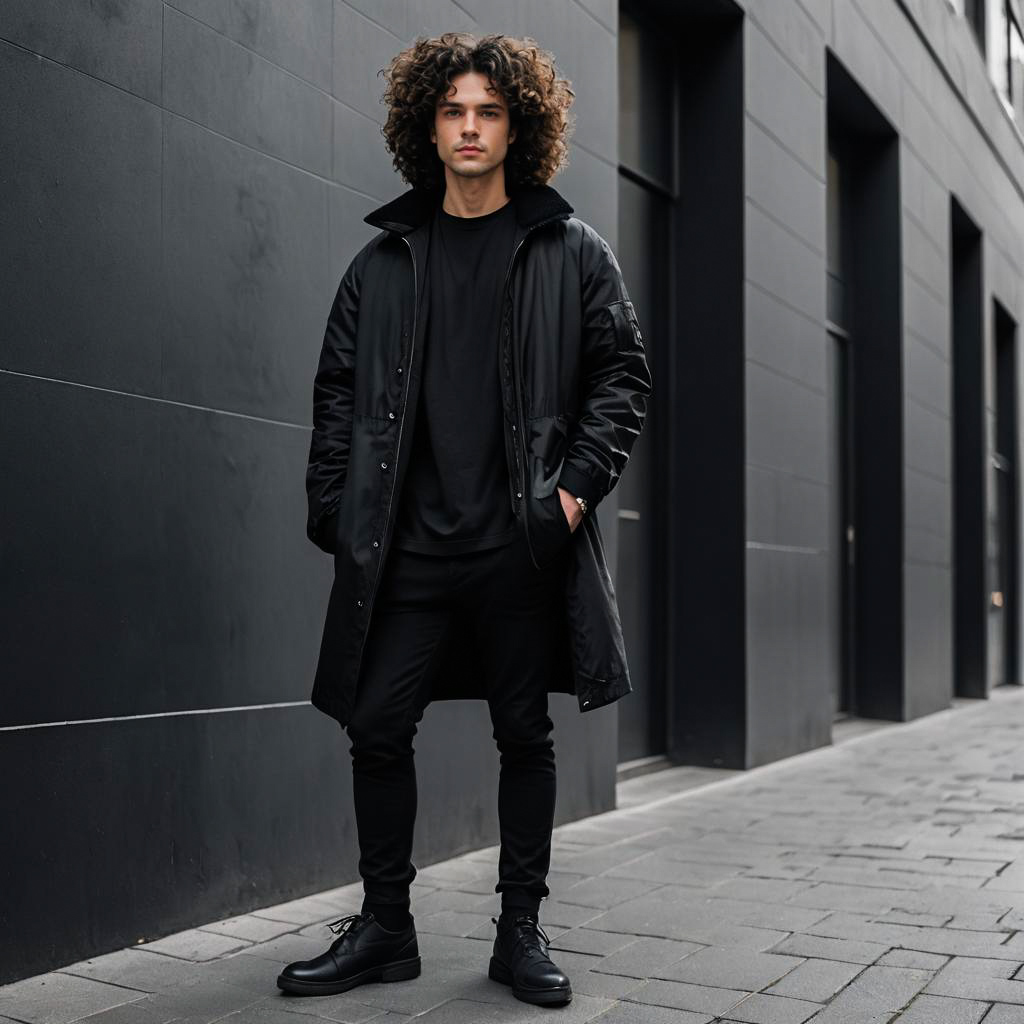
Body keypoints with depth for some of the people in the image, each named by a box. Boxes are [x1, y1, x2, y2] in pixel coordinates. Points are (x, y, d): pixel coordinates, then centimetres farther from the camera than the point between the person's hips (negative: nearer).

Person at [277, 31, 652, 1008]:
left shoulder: (571, 252, 7)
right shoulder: (385, 258, 12)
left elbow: (622, 373, 5)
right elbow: (338, 388, 11)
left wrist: (579, 481, -8)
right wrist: (331, 507, 2)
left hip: (522, 546, -2)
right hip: (408, 548, 2)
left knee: (524, 733, 7)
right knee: (377, 726, 3)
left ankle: (521, 928, 21)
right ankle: (384, 926, 20)